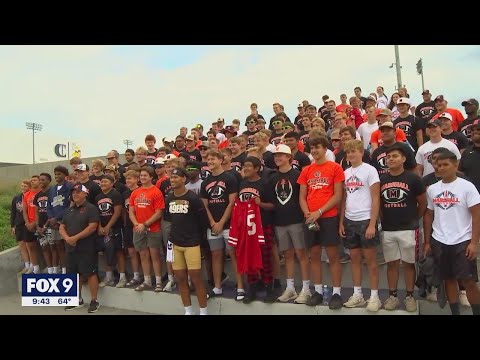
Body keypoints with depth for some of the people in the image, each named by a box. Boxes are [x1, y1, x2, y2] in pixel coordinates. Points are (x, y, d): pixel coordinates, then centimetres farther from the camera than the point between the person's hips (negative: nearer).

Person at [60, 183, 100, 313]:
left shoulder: (91, 208, -8)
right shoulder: (69, 210, 15)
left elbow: (92, 227, -17)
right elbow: (62, 227, 14)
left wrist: (75, 238, -18)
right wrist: (67, 238, -7)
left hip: (86, 248, -7)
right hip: (71, 248, 7)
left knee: (90, 273, -5)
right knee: (74, 274, 13)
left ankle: (94, 301, 5)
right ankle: (78, 300, 27)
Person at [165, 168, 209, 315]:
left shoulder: (193, 198, -12)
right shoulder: (168, 199, 7)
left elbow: (203, 220, -7)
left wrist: (197, 236, 1)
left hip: (191, 243, -6)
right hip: (175, 243, 6)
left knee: (196, 278, -4)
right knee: (180, 278, 10)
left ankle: (204, 312, 9)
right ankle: (188, 311, 22)